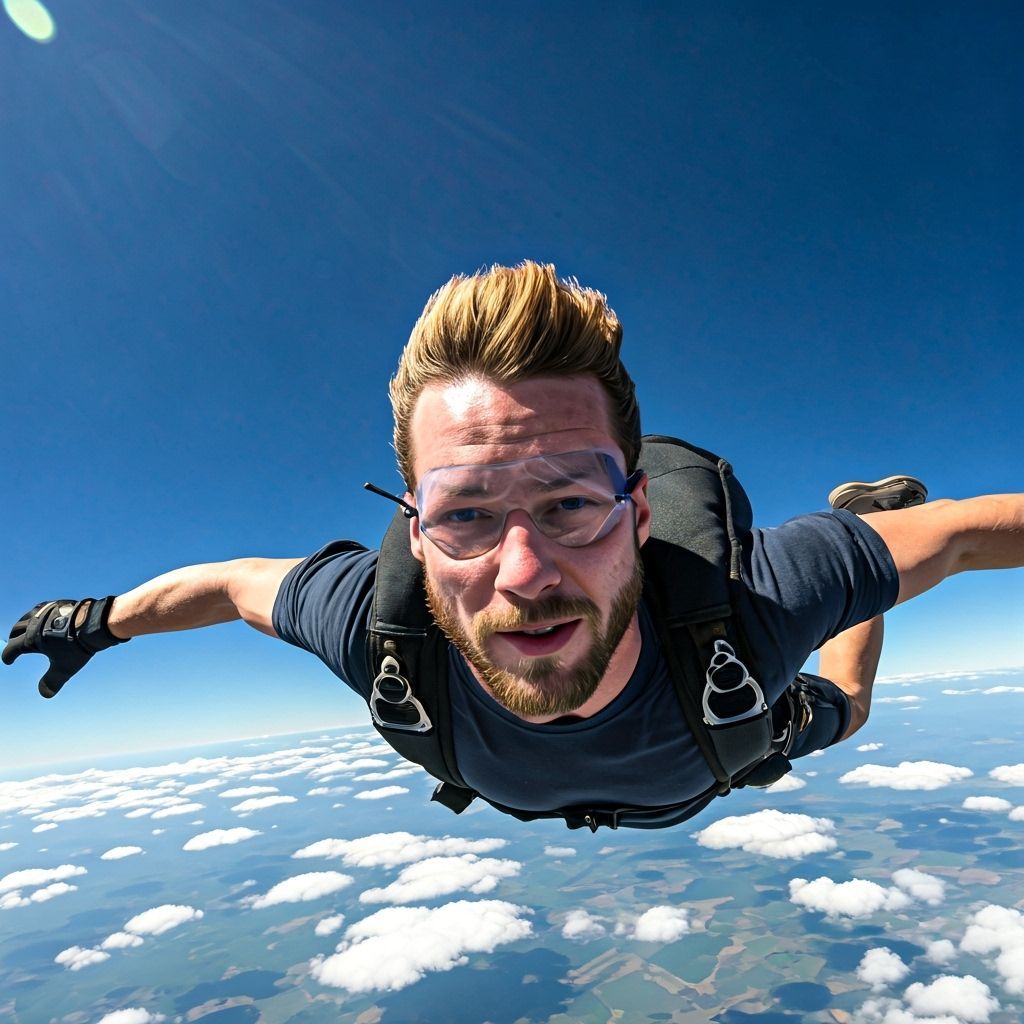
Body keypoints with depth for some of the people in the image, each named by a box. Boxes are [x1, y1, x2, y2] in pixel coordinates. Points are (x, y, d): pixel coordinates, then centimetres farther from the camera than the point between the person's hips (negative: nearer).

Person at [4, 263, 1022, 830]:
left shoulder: (747, 607, -49)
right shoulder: (385, 630, -44)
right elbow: (233, 581, -23)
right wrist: (101, 617, -5)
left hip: (726, 744, 1)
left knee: (837, 714, 32)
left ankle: (862, 509, 49)